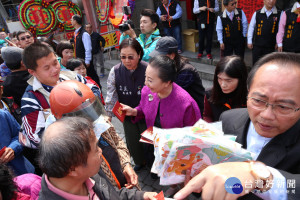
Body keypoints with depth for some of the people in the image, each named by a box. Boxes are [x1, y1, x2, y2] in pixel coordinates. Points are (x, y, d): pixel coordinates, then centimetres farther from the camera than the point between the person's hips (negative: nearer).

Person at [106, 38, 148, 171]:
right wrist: (108, 116, -5)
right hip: (127, 114, 3)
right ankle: (139, 162, 48)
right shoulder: (115, 71, -12)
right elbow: (111, 96, -6)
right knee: (132, 142, 16)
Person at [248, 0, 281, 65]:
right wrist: (249, 41, 3)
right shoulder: (257, 13, 0)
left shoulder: (279, 14, -1)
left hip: (270, 46, 0)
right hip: (257, 44, 0)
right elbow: (251, 27, 5)